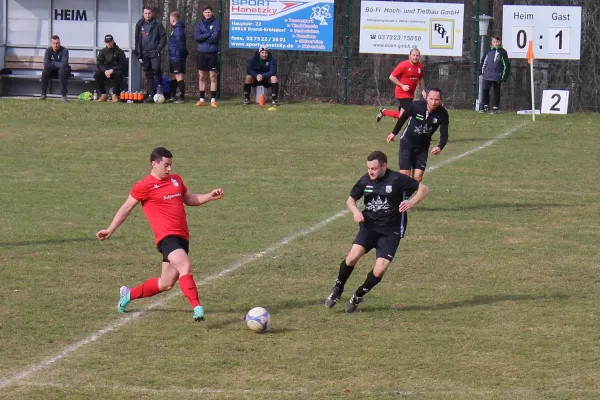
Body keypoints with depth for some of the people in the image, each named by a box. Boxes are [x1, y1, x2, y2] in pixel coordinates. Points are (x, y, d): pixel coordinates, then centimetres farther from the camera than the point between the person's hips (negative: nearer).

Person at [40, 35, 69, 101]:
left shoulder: (64, 51, -16)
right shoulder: (48, 50, -9)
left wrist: (53, 63, -22)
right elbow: (46, 64, -20)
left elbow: (64, 64, -29)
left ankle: (64, 95, -35)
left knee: (62, 69, -36)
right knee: (45, 71, -29)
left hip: (62, 71, -2)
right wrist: (57, 65, -24)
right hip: (52, 71, 2)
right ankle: (43, 94, -18)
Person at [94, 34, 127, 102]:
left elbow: (123, 65, -7)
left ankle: (115, 95, -26)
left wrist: (112, 70, -19)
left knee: (119, 74, -37)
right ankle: (103, 95, -17)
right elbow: (99, 64, 3)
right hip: (105, 71, 3)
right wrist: (105, 71, -18)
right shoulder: (102, 52, 10)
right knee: (97, 74, -25)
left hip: (115, 71, -3)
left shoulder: (119, 51, 0)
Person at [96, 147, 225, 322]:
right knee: (185, 266, -30)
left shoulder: (176, 180, 16)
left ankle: (128, 294, 33)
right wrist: (110, 229, 3)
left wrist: (209, 196, 11)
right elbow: (126, 208, 2)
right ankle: (197, 309, -35)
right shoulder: (145, 186, -5)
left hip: (182, 237, 8)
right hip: (167, 237, -7)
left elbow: (190, 199, 28)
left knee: (166, 284, 11)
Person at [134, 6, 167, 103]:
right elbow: (137, 40, 14)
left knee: (156, 68, -23)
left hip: (154, 52, -4)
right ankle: (151, 95, 5)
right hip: (144, 53, 4)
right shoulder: (140, 26, 12)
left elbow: (163, 38, 1)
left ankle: (159, 87, -2)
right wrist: (138, 54, 7)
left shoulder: (157, 25, 2)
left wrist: (158, 49, -10)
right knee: (148, 75, 4)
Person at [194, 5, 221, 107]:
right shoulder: (199, 24, 9)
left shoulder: (216, 23, 1)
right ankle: (201, 99, 11)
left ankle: (213, 99, 0)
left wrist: (203, 38, -7)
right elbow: (196, 36, -6)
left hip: (212, 53, -3)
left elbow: (216, 37, -11)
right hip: (201, 53, 3)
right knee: (202, 77, 5)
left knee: (213, 76, -3)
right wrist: (209, 35, -12)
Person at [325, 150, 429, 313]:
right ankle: (338, 290, 3)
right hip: (369, 226, 2)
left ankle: (358, 296, 13)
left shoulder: (397, 179, -11)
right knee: (353, 257, -21)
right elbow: (351, 199, 15)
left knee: (379, 271, -13)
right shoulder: (365, 180, 0)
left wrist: (411, 202, -24)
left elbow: (424, 189, -6)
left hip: (390, 232, -2)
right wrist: (355, 211, -8)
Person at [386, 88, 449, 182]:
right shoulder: (416, 105, -22)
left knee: (417, 177, -4)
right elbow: (403, 117, -2)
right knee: (404, 174, -12)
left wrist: (439, 147, -39)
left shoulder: (442, 114, -20)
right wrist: (394, 133, 11)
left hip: (423, 146, 2)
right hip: (407, 142, -2)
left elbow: (444, 134, -17)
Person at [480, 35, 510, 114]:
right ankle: (486, 106, 7)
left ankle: (495, 108, 10)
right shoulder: (488, 51, 9)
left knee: (496, 92, 3)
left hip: (497, 77, -3)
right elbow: (483, 61, 19)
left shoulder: (502, 52, -1)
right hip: (487, 76, 3)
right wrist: (482, 71, 12)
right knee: (485, 90, -4)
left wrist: (504, 76, -4)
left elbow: (506, 65, 0)